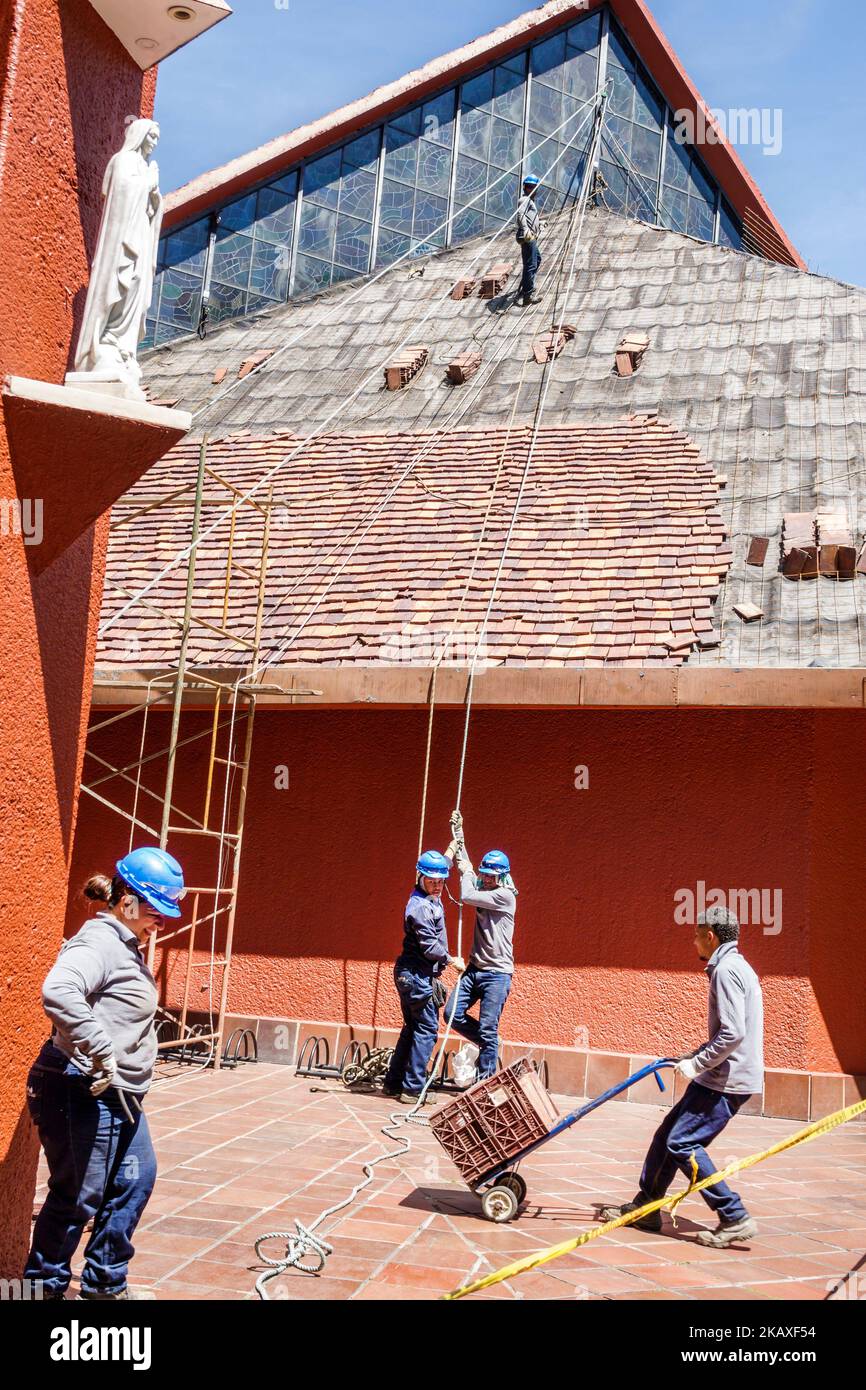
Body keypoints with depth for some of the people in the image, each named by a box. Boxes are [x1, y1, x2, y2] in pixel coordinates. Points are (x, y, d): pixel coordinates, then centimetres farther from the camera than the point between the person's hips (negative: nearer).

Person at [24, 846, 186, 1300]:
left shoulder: (125, 946, 13)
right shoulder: (99, 941, -20)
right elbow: (58, 992, -40)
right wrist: (102, 1054, -32)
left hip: (119, 1095, 11)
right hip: (82, 1094, -11)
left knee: (137, 1177, 19)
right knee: (77, 1197, 2)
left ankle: (104, 1283, 33)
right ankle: (44, 1286, 21)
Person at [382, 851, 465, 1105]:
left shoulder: (432, 900, 10)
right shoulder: (420, 907, -19)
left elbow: (441, 865, 32)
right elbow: (430, 947, -20)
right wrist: (451, 960, -7)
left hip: (411, 976, 10)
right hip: (418, 976, -10)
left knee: (412, 1027, 16)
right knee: (427, 1029, -5)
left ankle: (394, 1083, 22)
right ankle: (413, 1089, -2)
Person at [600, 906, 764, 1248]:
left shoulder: (727, 970, -16)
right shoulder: (735, 967, 17)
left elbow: (733, 1034, -24)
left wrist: (697, 1064, -16)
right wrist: (693, 1057, 18)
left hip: (728, 1080, -10)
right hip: (721, 1076, 10)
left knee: (682, 1143, -11)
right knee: (667, 1134, 13)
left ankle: (735, 1219, -6)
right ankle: (645, 1207, 23)